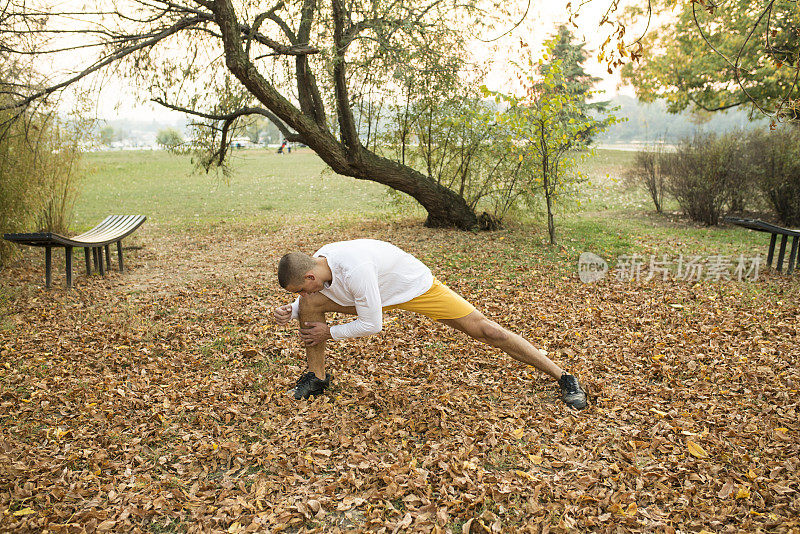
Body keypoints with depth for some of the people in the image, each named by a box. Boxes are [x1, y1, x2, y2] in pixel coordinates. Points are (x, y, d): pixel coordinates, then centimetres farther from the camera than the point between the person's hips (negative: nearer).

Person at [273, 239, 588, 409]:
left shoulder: (353, 270, -40)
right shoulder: (317, 263, -13)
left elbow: (371, 325, -31)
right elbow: (308, 299, 10)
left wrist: (330, 333, -18)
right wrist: (290, 311, -10)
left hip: (416, 287, -7)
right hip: (378, 294, 7)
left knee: (483, 329, -8)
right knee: (311, 306, -9)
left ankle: (563, 378, 5)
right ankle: (316, 377, 11)